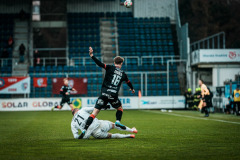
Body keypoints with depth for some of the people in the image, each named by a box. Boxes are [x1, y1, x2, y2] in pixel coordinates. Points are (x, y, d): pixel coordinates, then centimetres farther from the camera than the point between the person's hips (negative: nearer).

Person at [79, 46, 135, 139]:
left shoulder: (110, 68, 7)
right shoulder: (123, 74, 17)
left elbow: (100, 64, -10)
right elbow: (128, 82, 37)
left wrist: (92, 56, -10)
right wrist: (132, 89, 58)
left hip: (104, 94, -1)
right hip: (114, 95, 1)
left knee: (95, 112, -6)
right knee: (120, 108, 31)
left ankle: (85, 130, -15)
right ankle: (118, 121, 9)